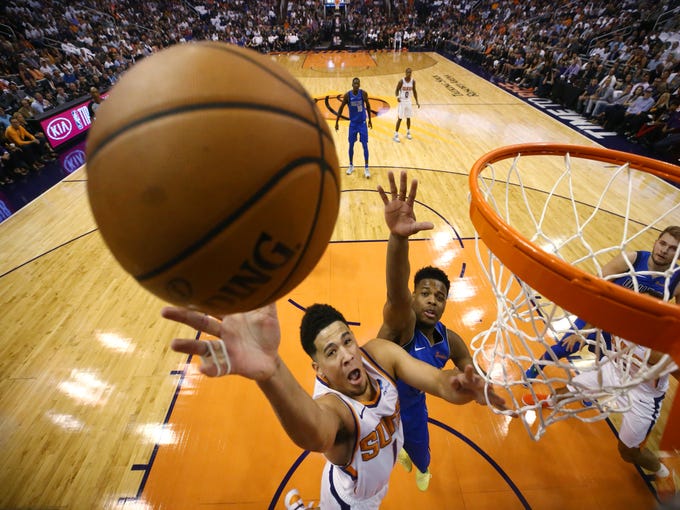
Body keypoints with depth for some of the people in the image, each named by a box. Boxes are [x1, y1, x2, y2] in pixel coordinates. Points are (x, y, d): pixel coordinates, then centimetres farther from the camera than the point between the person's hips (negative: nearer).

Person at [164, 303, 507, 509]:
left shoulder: (380, 353, -26)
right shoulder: (329, 405, -41)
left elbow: (438, 380, -30)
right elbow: (315, 436, -64)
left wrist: (459, 385, -54)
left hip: (378, 479, 6)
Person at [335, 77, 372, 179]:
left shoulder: (364, 93, -8)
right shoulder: (347, 95, -9)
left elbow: (368, 106, 6)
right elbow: (341, 108, 0)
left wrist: (370, 120, 9)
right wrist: (337, 122, -2)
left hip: (362, 122, -1)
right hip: (353, 123, 1)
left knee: (365, 145, -5)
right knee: (351, 144, 6)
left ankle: (366, 168, 1)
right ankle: (351, 165, 24)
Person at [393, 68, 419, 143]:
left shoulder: (413, 81, -2)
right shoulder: (401, 81, -14)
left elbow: (414, 91, 8)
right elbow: (397, 90, -6)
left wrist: (417, 101, 2)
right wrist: (397, 97, -27)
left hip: (409, 101, 4)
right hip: (402, 101, -4)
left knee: (408, 118, 12)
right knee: (399, 118, -5)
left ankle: (408, 133, 29)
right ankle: (396, 135, 1)